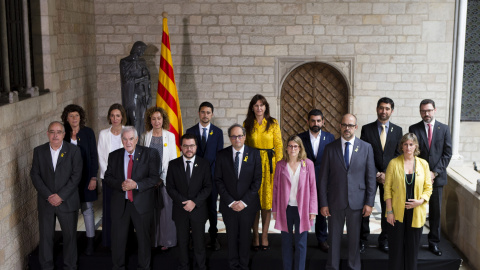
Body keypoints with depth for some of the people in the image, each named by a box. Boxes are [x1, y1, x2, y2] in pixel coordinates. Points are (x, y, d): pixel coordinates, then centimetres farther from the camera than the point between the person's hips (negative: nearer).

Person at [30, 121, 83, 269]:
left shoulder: (74, 151, -3)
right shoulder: (39, 151, 3)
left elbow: (76, 176, -8)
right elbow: (35, 175, -1)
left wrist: (61, 196, -15)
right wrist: (48, 196, -12)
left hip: (67, 201, -1)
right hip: (46, 202, 2)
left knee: (70, 235, 7)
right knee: (45, 236, 8)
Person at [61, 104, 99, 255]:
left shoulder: (88, 132, -1)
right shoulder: (64, 134, 5)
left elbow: (93, 156, -2)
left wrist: (93, 177, -8)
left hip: (85, 176, -2)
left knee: (87, 209, 1)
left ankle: (90, 241, 8)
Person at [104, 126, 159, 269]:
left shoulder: (150, 154, -5)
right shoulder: (114, 156, 5)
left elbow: (154, 177, -9)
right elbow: (108, 177, 4)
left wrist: (136, 185, -22)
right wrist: (120, 184, -15)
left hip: (142, 203, -2)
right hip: (120, 203, 2)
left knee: (144, 238, 10)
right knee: (118, 238, 9)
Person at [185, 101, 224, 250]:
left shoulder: (218, 132, 7)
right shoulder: (190, 131, 6)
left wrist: (210, 171, -3)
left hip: (212, 175, 0)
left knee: (212, 207, 4)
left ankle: (213, 237, 14)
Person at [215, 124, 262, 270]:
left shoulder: (254, 154, -2)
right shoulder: (222, 155, 0)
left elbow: (257, 180, -4)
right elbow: (218, 180, -1)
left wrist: (244, 201, -11)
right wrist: (230, 202, -9)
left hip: (248, 204, 0)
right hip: (228, 205, 0)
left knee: (245, 236, 9)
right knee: (231, 236, 9)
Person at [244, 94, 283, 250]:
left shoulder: (273, 124, 3)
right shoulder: (247, 124, 6)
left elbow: (279, 145, 3)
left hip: (269, 164, 0)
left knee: (267, 200, 1)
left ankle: (264, 236, 12)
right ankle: (255, 236, 12)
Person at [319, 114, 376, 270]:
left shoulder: (366, 148, 2)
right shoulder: (330, 148, 1)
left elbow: (370, 177, 2)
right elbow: (323, 178, 1)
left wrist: (369, 202, -3)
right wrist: (323, 203, -4)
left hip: (356, 201, 0)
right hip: (335, 201, 0)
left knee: (354, 237, 10)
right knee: (334, 237, 8)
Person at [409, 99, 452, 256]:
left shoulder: (444, 129, 5)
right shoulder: (413, 129, 3)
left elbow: (447, 153, 2)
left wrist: (435, 172, -8)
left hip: (437, 177, 1)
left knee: (435, 212, 6)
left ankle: (434, 243, 16)